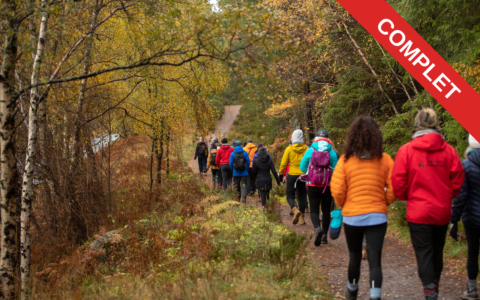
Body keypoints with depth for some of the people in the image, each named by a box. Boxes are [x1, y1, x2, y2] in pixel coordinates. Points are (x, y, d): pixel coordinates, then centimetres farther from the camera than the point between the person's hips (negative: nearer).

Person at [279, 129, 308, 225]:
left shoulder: (289, 149, -6)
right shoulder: (306, 148, -2)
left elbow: (283, 163, -5)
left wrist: (280, 173, 7)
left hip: (292, 175, -2)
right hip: (303, 175, 2)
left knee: (290, 196, 6)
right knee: (302, 196, 12)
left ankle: (295, 210, -22)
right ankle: (301, 218, 13)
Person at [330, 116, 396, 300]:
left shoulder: (345, 160, -7)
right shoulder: (384, 159, -4)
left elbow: (337, 190, -9)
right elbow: (393, 189, -7)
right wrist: (383, 203, 10)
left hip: (351, 216, 1)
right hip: (377, 216, -1)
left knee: (355, 256, 19)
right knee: (375, 259, 0)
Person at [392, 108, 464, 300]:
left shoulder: (406, 150, -10)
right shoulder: (448, 150, -5)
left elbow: (398, 183, -8)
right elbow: (457, 180, -1)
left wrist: (406, 197, 12)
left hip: (418, 212, -3)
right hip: (442, 212, 3)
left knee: (423, 254, 2)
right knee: (437, 252, 18)